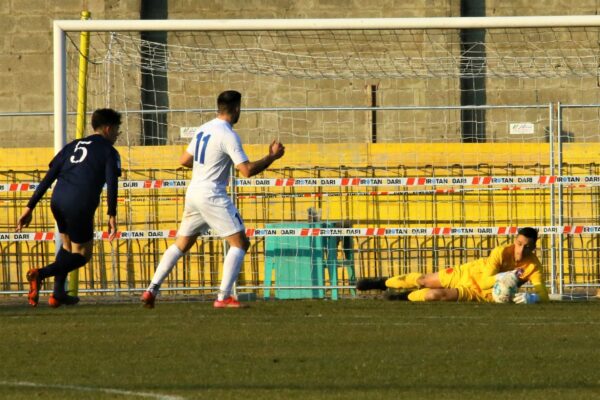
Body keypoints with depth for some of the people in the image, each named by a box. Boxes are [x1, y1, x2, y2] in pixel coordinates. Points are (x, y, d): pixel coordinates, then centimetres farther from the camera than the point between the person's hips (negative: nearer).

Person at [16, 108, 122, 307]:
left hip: (57, 201, 6)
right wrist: (112, 215, -10)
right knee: (81, 254, 5)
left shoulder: (73, 146, 23)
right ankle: (41, 274, -18)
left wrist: (30, 207, 16)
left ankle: (58, 293, 26)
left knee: (68, 245, 29)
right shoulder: (109, 151, 8)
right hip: (80, 206, -6)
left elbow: (48, 178, 18)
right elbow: (111, 183, -8)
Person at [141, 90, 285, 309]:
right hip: (213, 196, -8)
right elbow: (247, 170, -18)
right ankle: (224, 297, -11)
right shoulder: (228, 136, -14)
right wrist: (272, 157, -5)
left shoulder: (203, 129, 11)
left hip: (193, 193, 8)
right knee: (239, 242, -3)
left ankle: (152, 290, 10)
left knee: (181, 245, 16)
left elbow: (184, 160, 18)